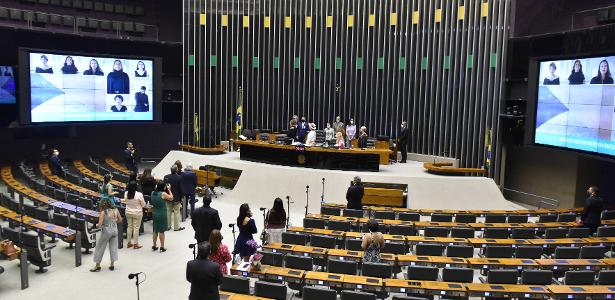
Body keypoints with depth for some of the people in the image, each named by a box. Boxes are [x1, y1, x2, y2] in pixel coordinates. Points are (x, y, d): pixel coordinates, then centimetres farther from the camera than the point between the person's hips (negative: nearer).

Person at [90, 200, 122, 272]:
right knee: (113, 247, 13)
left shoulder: (103, 212, -15)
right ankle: (112, 265, 19)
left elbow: (99, 225, -17)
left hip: (106, 231, -5)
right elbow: (120, 220, 6)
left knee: (100, 247, 11)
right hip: (115, 230, 5)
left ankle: (97, 266, 19)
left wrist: (97, 225, 5)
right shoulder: (115, 210, -2)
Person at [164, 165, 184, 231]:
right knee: (176, 213, 4)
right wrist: (181, 197, 0)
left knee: (168, 212, 14)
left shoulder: (166, 177, -5)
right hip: (176, 198, -4)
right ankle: (176, 227, 9)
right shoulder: (179, 178, -16)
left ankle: (168, 226, 22)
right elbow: (180, 188, -12)